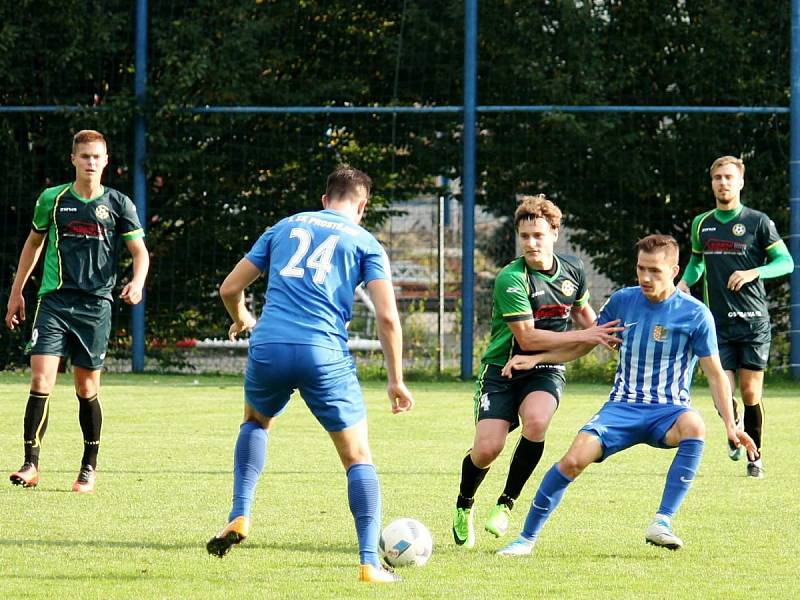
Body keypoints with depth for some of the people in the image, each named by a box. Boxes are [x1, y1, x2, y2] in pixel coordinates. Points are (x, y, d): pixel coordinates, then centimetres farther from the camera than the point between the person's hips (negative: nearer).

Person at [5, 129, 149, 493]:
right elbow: (34, 242, 20)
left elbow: (139, 251, 6)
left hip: (96, 304, 0)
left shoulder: (118, 204, 4)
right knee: (40, 382, -12)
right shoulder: (52, 199, 7)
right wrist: (17, 291, 19)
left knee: (87, 389, 4)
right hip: (54, 300, 0)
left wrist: (137, 282, -14)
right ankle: (31, 466, -10)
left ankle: (90, 467, 19)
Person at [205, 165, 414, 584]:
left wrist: (241, 318, 43)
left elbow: (229, 289, 22)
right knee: (357, 456, 8)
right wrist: (396, 380, 7)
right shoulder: (365, 243, 11)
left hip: (268, 348, 3)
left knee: (257, 421, 33)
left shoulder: (285, 227, 20)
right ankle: (369, 563, -2)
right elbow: (387, 317, -1)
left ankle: (239, 517, 18)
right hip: (325, 355, -3)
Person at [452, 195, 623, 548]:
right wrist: (584, 336, -23)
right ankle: (464, 505, 16)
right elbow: (526, 337, -22)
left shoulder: (573, 271, 1)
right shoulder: (511, 279, -18)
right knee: (488, 447, -18)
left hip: (545, 372, 3)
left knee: (535, 422, -30)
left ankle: (506, 504, -10)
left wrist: (605, 336, 7)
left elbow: (582, 310, 24)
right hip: (502, 369, -3)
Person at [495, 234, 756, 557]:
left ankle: (662, 522, -34)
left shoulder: (695, 314, -5)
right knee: (574, 459, -22)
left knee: (694, 426, -38)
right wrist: (535, 358, 7)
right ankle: (527, 537, -5)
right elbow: (583, 344, 18)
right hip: (622, 408, 2)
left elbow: (715, 373, -1)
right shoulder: (623, 300, 5)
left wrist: (731, 425, -10)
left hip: (669, 411, -2)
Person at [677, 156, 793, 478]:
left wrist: (754, 272, -18)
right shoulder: (701, 224, 9)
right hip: (716, 322, 2)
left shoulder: (758, 222, -2)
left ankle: (755, 455, 16)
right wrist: (684, 282, 4)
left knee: (751, 394, -2)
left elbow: (786, 262, -2)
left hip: (753, 320, -2)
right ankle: (735, 426, 26)